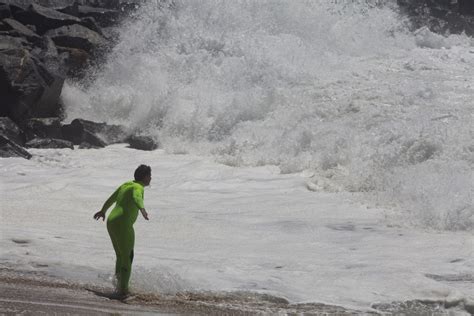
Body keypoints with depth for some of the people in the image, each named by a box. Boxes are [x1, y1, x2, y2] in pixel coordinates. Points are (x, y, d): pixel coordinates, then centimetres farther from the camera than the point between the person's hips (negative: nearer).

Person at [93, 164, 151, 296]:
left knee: (121, 256, 20)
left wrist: (103, 211, 49)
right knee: (127, 257, -2)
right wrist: (142, 209, -51)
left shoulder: (126, 185, 20)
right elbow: (137, 198, -32)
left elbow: (111, 199, 33)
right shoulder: (138, 187, -8)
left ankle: (119, 285, 22)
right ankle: (123, 289, -6)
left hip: (111, 223, 9)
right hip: (123, 224, -9)